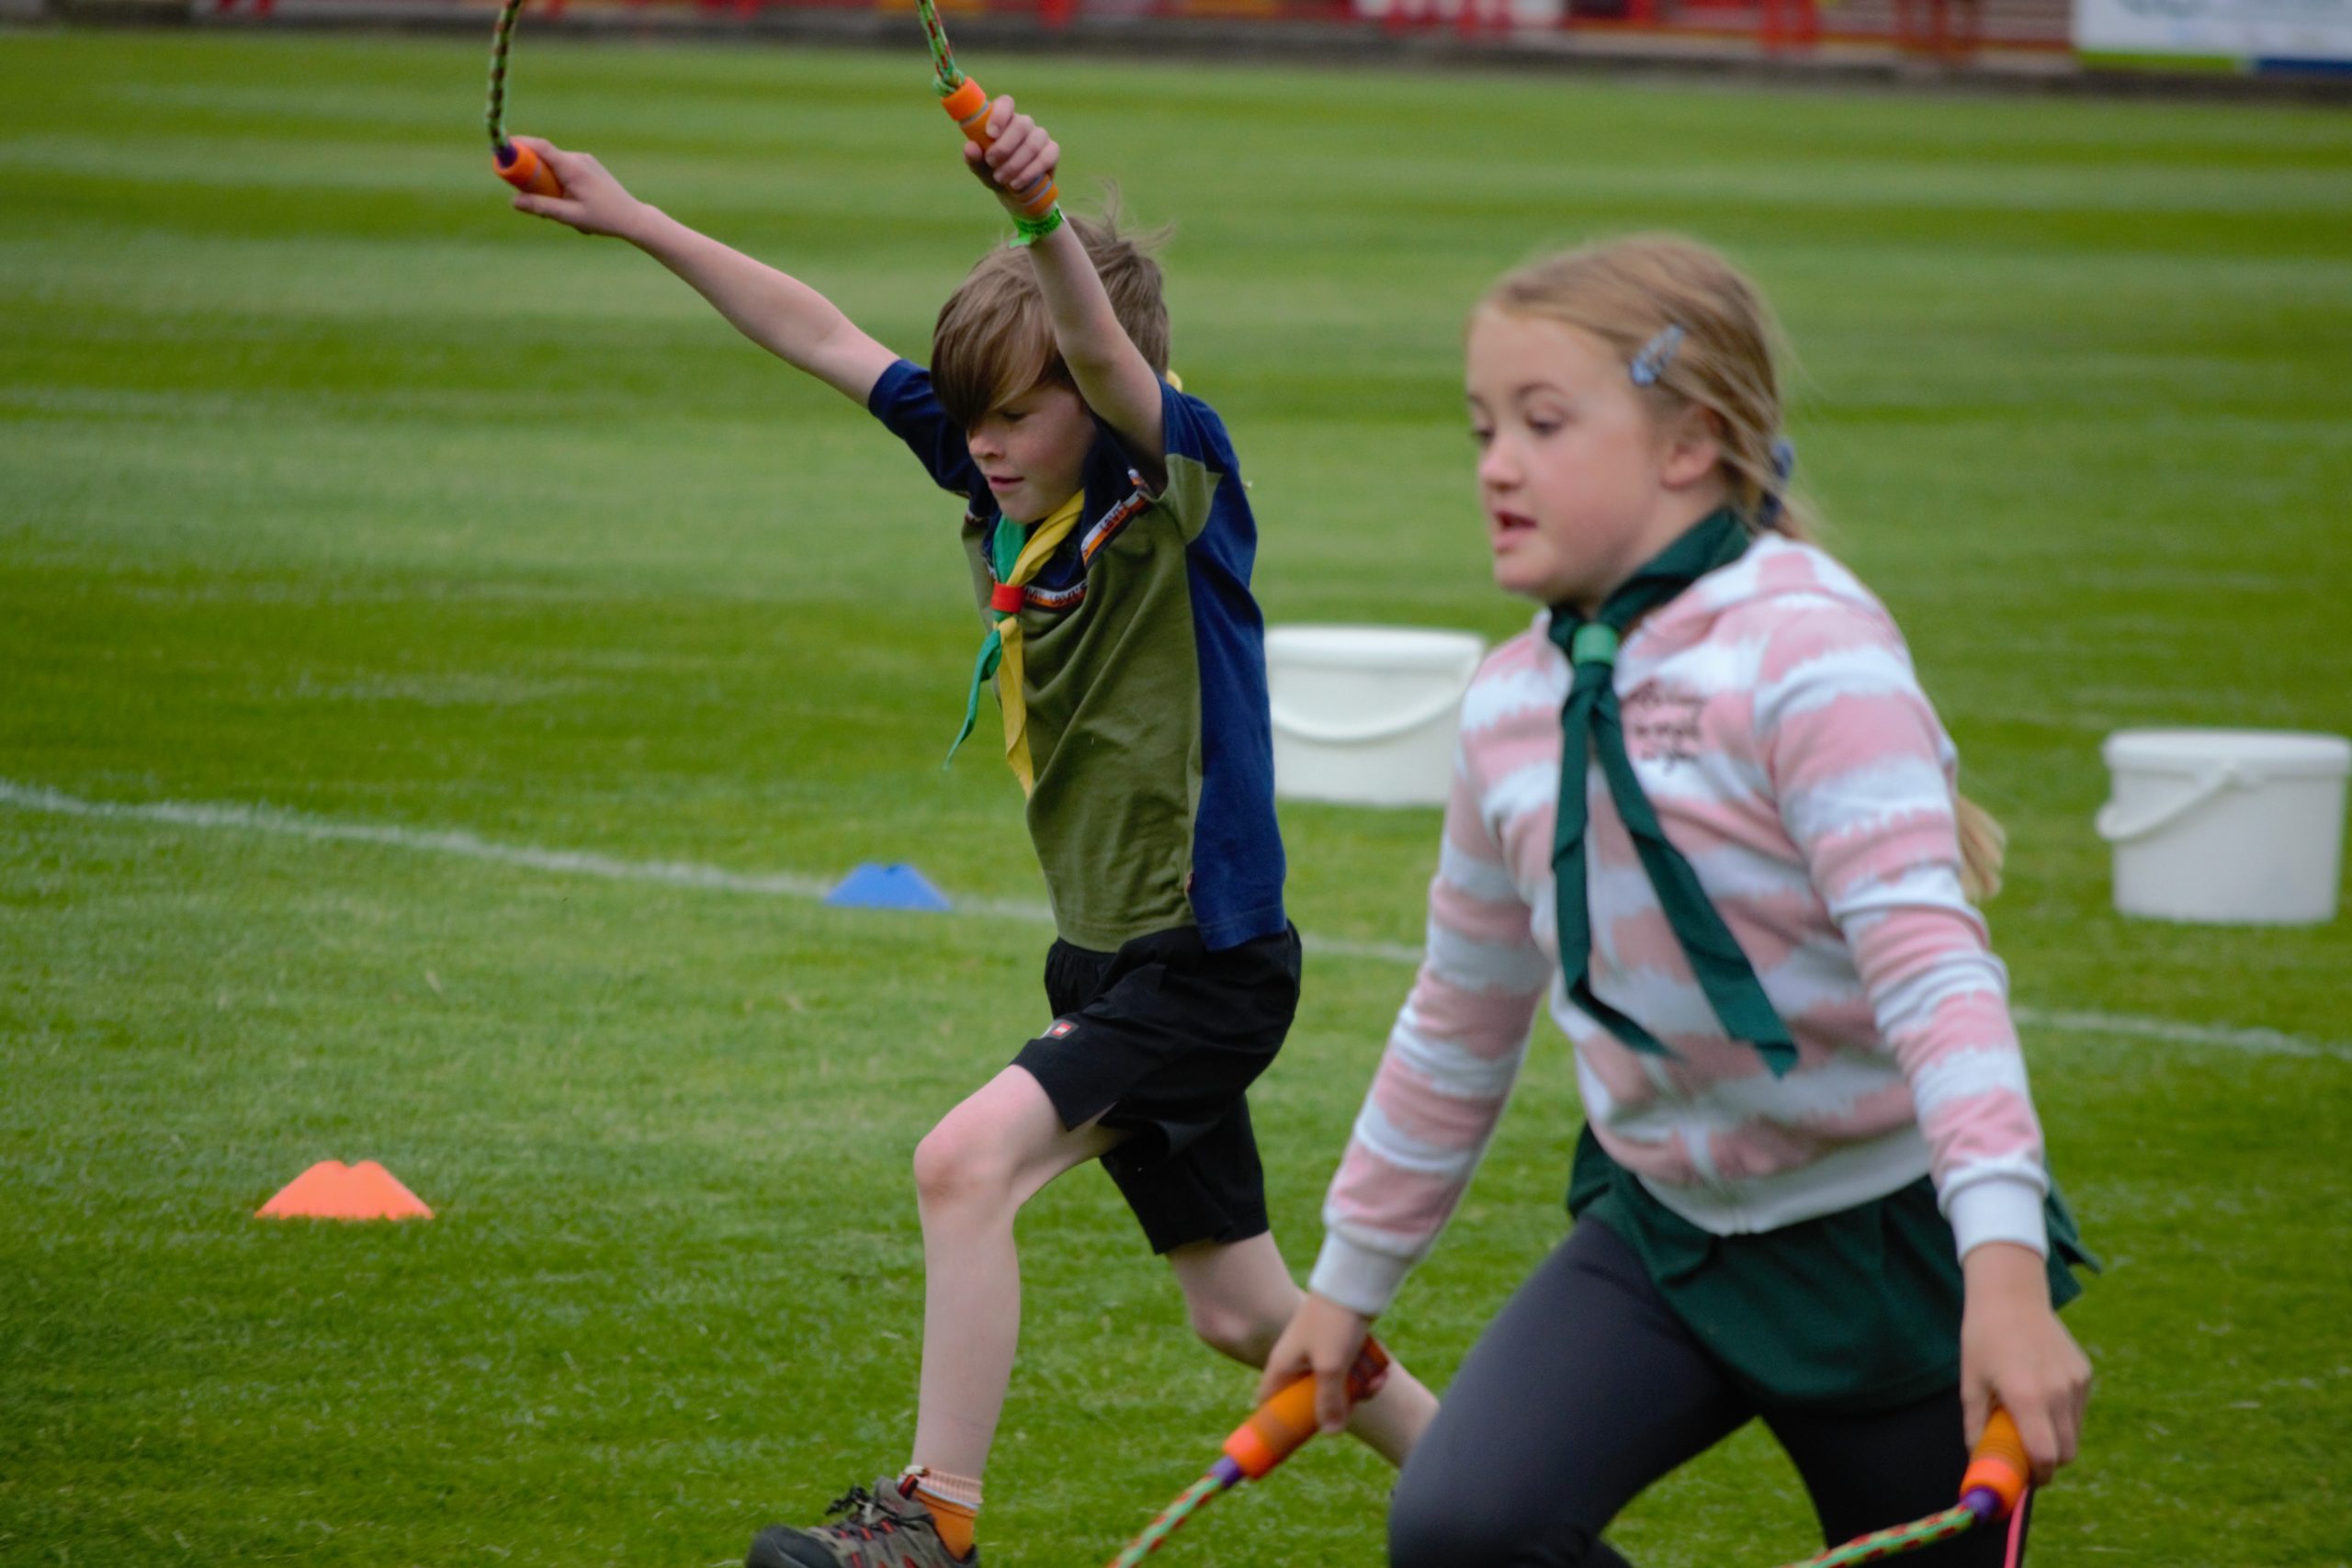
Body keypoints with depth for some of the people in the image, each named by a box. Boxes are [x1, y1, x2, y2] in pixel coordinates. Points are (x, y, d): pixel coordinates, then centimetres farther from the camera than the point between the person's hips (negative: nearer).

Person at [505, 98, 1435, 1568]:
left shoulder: (1183, 482, -17)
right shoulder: (1010, 488, 3)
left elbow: (1104, 352, -38)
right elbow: (826, 340, 8)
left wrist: (1043, 215, -58)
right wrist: (637, 221, 8)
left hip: (1209, 961, -9)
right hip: (1109, 956, 9)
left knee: (968, 1159, -26)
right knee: (1244, 1311, 17)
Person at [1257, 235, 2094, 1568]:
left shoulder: (1804, 647, -18)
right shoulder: (1515, 704, 4)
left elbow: (1926, 956, -27)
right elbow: (1464, 1014, 17)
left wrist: (2005, 1271, -37)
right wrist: (1351, 1279, 23)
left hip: (1889, 1241, -5)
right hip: (1666, 1231, 5)